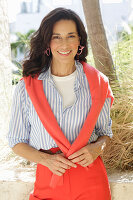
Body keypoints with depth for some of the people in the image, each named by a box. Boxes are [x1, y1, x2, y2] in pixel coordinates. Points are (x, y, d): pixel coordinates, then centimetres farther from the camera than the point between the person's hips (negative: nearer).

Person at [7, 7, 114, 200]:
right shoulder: (27, 87, -3)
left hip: (91, 179, 1)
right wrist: (47, 160, -13)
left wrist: (96, 148, -10)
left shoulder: (96, 82, 1)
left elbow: (105, 131, 11)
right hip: (49, 179, -1)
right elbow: (17, 141, 3)